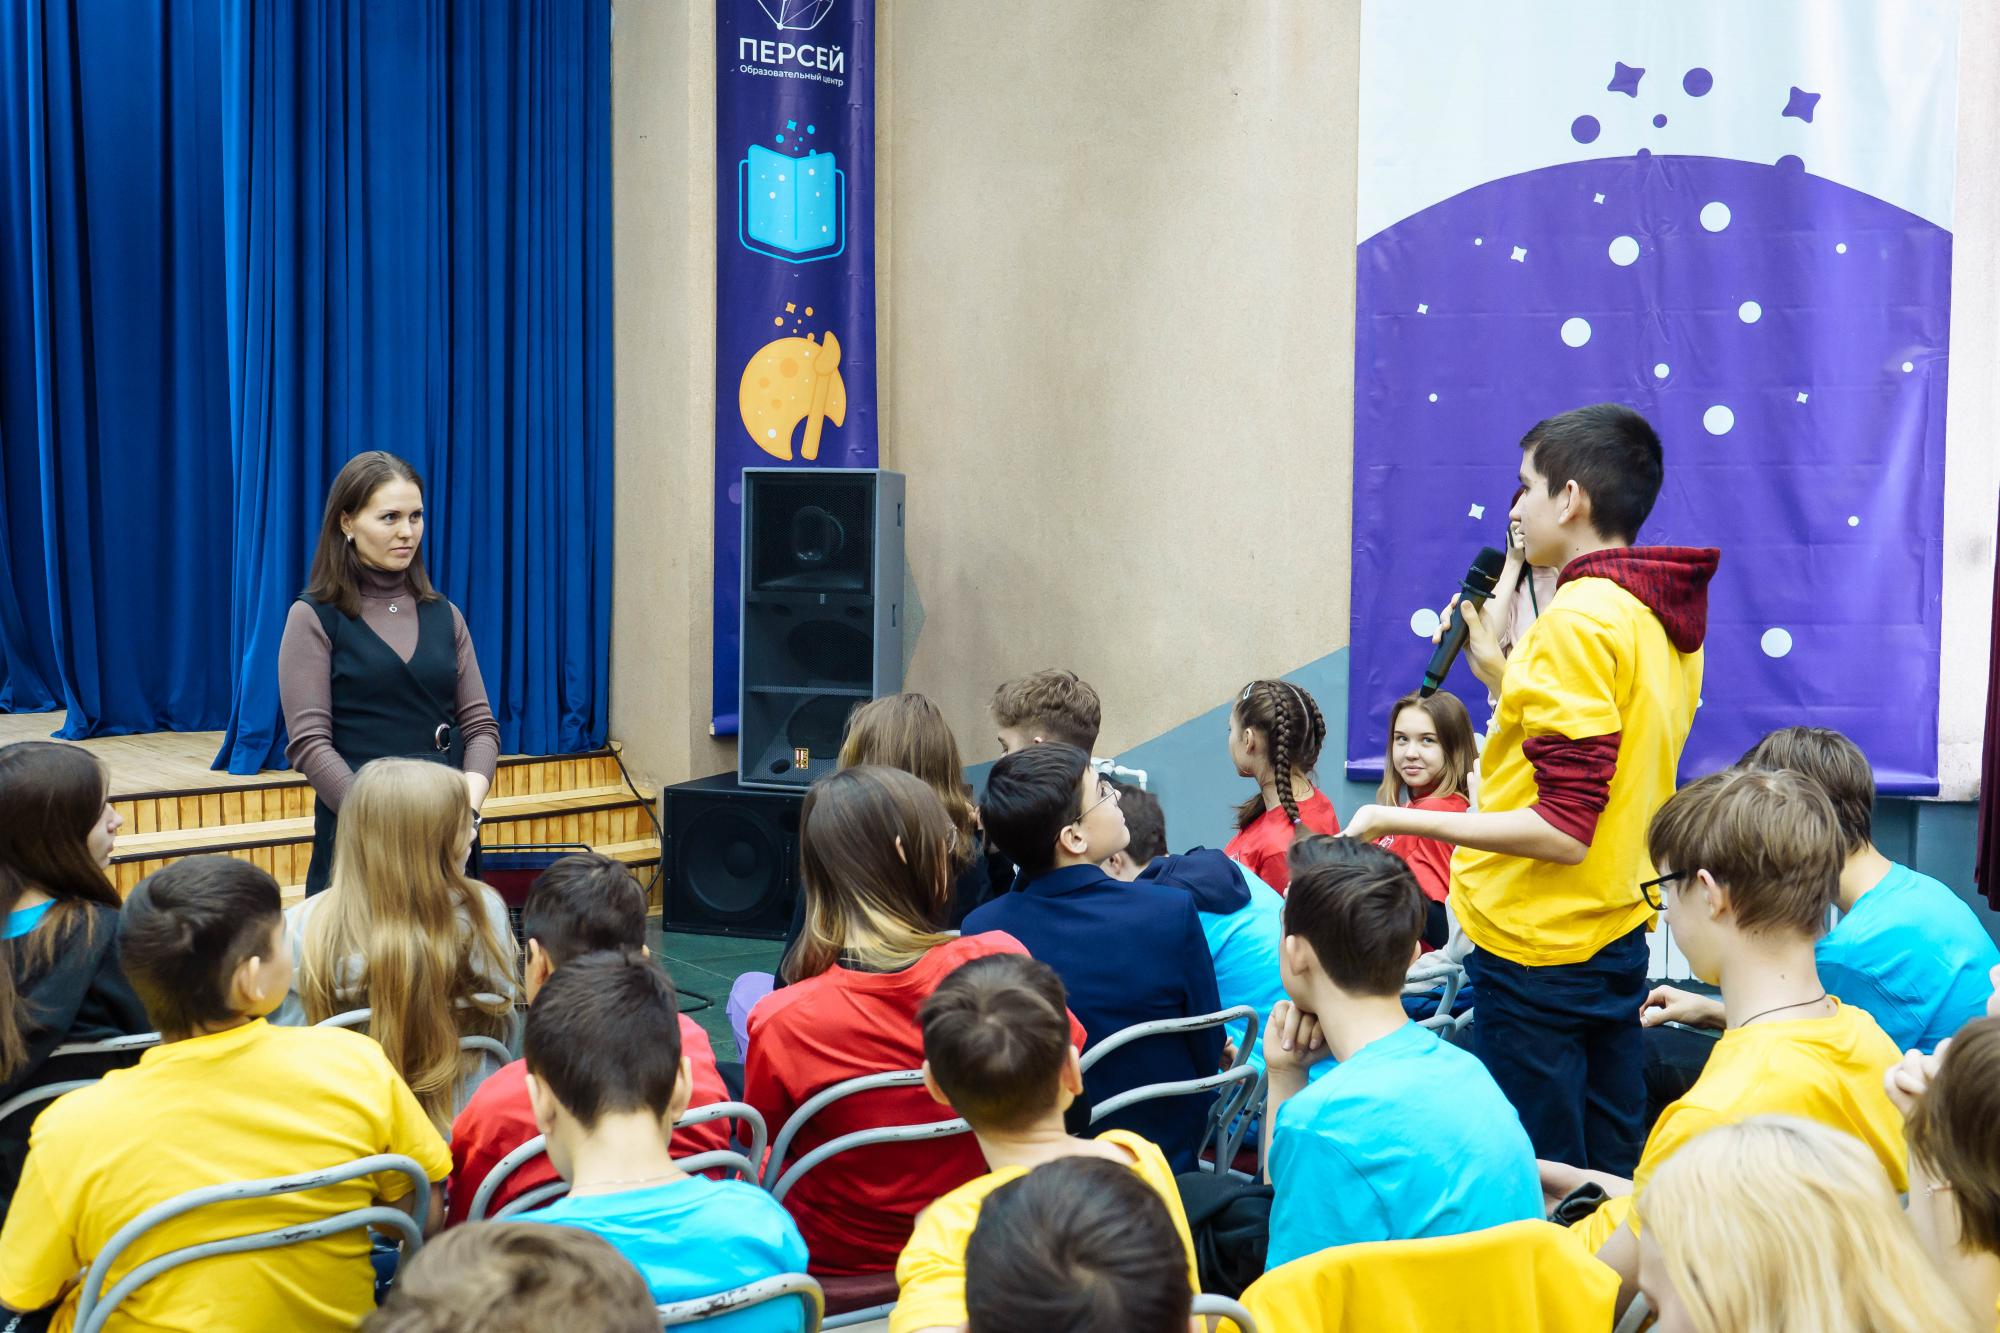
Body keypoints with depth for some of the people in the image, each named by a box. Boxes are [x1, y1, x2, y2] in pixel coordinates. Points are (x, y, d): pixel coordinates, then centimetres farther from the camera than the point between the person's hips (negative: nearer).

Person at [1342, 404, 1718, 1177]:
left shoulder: (1578, 620, -18)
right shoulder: (1661, 618, 10)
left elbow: (1563, 829, -22)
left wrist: (1401, 821, -18)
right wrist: (1497, 671, 15)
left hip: (1540, 956, -9)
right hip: (1620, 936, 9)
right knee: (1610, 1194, 15)